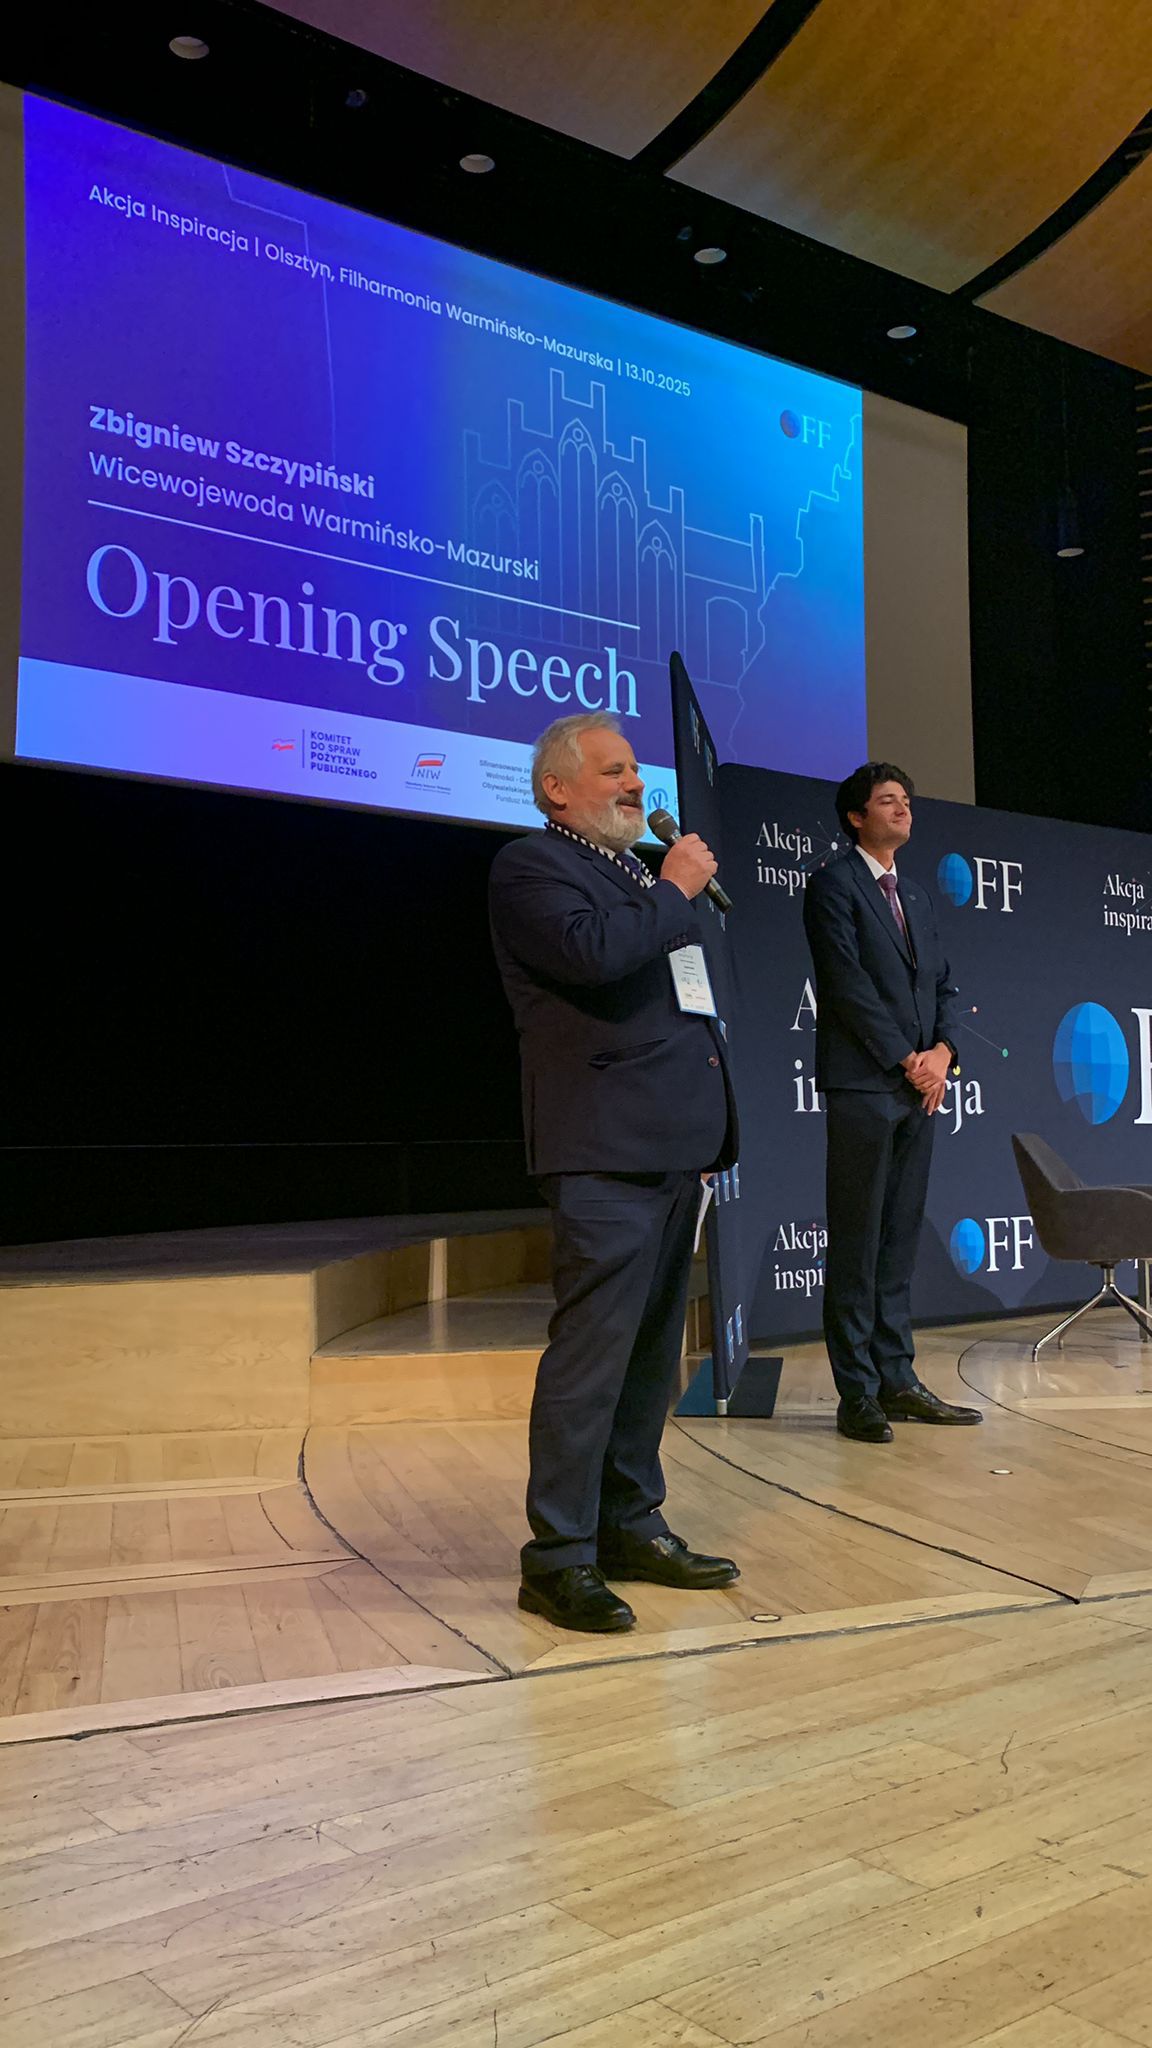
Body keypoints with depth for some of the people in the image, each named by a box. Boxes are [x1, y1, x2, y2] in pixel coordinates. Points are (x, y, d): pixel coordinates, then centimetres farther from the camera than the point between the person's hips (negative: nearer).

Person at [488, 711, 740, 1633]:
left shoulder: (644, 873, 24)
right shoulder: (532, 865, -4)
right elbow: (592, 951, -23)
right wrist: (675, 892, -8)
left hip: (672, 1143, 9)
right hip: (605, 1148, -9)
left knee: (652, 1348, 13)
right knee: (592, 1348, -8)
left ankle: (631, 1526, 24)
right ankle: (560, 1558, 0)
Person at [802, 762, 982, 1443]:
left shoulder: (917, 895, 21)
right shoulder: (833, 885, -2)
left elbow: (944, 983, 18)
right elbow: (849, 984, -11)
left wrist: (942, 1051, -1)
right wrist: (908, 1060, -11)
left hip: (919, 1086, 7)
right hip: (864, 1085, -7)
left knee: (901, 1241, 8)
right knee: (857, 1243, -3)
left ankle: (897, 1381, 14)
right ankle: (858, 1393, 1)